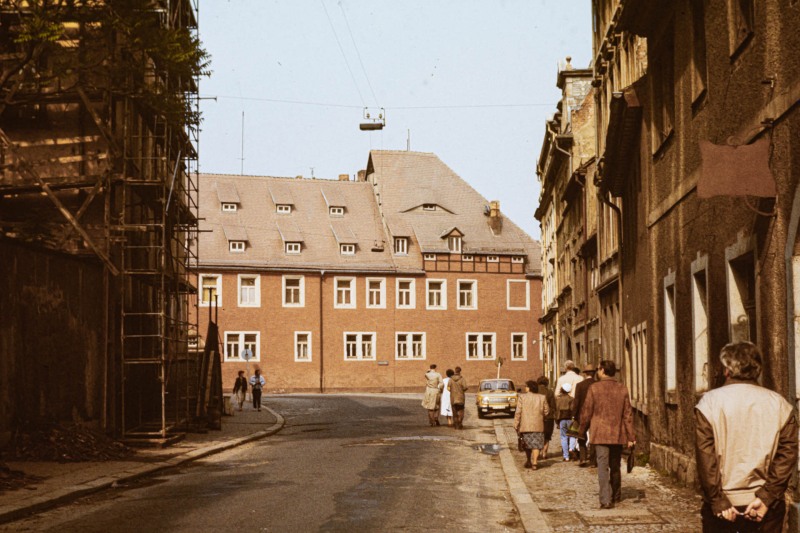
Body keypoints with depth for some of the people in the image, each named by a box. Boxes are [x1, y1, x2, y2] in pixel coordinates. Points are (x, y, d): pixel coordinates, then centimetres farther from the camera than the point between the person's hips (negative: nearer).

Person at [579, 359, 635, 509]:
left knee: (603, 467, -4)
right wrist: (630, 436, 4)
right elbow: (628, 414, 2)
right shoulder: (622, 389, 2)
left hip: (600, 434, -4)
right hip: (618, 435, 4)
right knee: (615, 467, 19)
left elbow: (586, 412, -3)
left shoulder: (594, 388, -7)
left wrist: (582, 430, 13)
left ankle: (606, 500, -13)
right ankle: (616, 496, 33)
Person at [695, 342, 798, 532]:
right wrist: (766, 497, -8)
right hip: (766, 508, 2)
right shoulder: (780, 404, 2)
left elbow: (705, 456, -10)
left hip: (722, 507, -1)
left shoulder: (710, 401, -4)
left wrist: (718, 501, -9)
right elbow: (788, 454, -6)